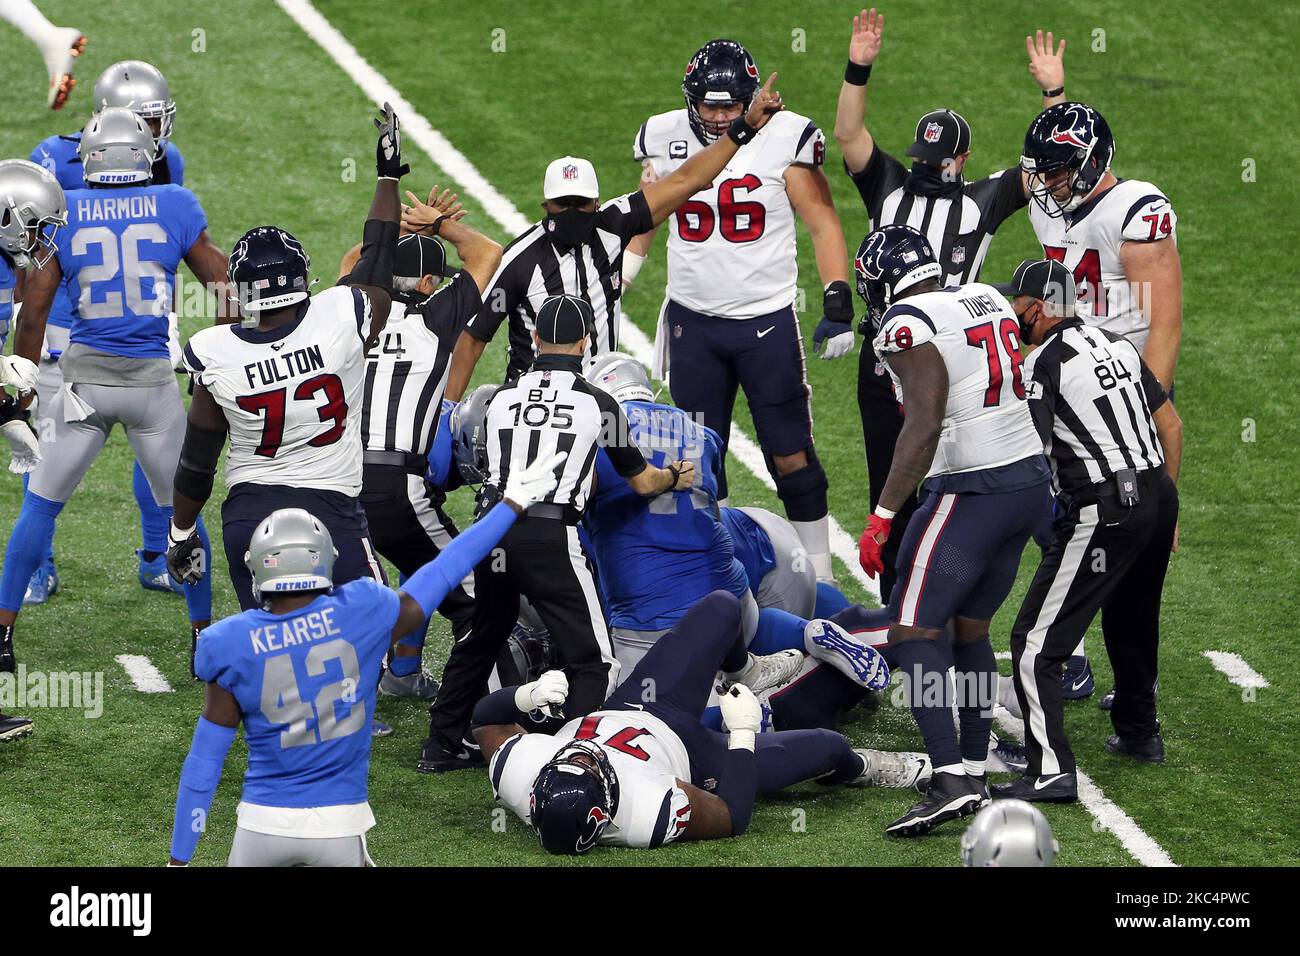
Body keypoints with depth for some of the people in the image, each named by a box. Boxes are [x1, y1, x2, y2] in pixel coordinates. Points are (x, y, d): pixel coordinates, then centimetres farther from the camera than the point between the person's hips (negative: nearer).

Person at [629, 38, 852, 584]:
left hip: (767, 319, -3)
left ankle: (819, 573, 11)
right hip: (692, 322, 3)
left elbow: (823, 225, -4)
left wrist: (838, 309, -11)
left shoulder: (783, 140, -10)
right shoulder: (666, 140, 0)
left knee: (790, 454, 0)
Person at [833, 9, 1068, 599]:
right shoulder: (888, 187, 8)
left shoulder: (984, 200, 5)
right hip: (885, 367, 2)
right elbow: (848, 134, -2)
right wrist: (859, 68, -14)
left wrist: (1054, 94, -9)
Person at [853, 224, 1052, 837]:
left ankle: (951, 780, -19)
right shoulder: (989, 301, 12)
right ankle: (973, 772, 21)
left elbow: (924, 424, -22)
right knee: (969, 629, 20)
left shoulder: (909, 326, -12)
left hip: (972, 492, -8)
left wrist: (883, 515, -21)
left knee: (911, 634, -7)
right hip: (1032, 480, 8)